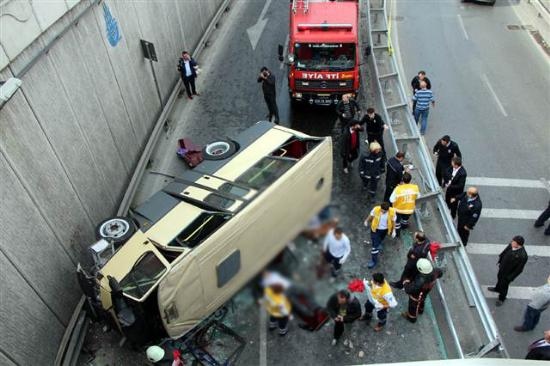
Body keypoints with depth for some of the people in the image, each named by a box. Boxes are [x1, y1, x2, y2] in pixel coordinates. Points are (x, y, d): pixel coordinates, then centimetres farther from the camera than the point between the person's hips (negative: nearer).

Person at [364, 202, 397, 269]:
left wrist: (393, 230, -3)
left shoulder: (392, 212, -27)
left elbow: (393, 221, -9)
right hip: (375, 229, -2)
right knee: (375, 245, -2)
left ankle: (379, 244, 66)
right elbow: (371, 216, -8)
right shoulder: (376, 209, -30)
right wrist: (366, 221, 8)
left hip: (385, 229, 2)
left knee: (380, 239, 31)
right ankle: (374, 260, 12)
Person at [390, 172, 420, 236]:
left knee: (397, 221, 26)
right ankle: (404, 225, 64)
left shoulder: (398, 188, -32)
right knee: (405, 219, 35)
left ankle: (396, 232, 45)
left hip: (399, 209, -3)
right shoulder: (415, 187, -22)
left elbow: (392, 200, -21)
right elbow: (418, 196, -3)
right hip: (410, 209, 3)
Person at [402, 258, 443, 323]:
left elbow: (408, 290, -40)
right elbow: (440, 273, -6)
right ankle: (420, 310, 68)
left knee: (413, 306, 26)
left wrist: (405, 283, -20)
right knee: (421, 302, 37)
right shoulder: (434, 271, -31)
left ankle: (411, 317, 55)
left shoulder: (420, 282, -50)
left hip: (417, 296, -6)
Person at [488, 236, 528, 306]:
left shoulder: (523, 256, -39)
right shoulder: (511, 245, -22)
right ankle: (497, 288, 63)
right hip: (502, 267, 6)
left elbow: (519, 269, -26)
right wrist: (500, 260, 12)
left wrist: (510, 278, -17)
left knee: (504, 285, 19)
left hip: (508, 273, -6)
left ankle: (501, 298, 48)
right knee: (499, 277, 32)